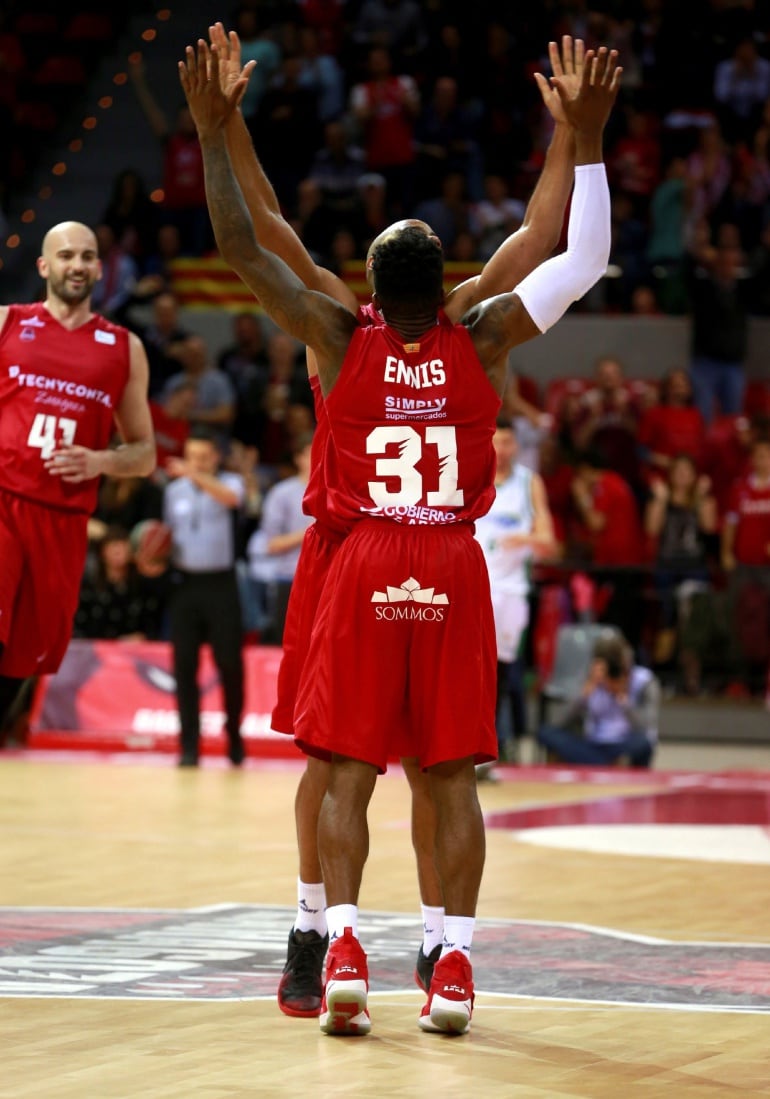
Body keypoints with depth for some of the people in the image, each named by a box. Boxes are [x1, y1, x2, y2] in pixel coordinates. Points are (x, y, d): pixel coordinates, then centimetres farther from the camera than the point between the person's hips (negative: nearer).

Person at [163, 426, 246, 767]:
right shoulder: (173, 491, 11)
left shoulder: (228, 483, -1)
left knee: (230, 664, 0)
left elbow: (230, 497, -26)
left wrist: (196, 475, -42)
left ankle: (234, 736, 17)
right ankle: (189, 745, 1)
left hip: (220, 583, -3)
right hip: (185, 583, 3)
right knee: (184, 666, -1)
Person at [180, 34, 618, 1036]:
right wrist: (587, 140, 6)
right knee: (453, 776, 3)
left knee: (349, 771, 2)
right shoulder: (484, 341, -1)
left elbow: (242, 249, -1)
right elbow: (585, 260, 5)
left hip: (365, 571, -1)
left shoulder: (340, 341, -3)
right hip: (455, 574, 1)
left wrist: (213, 134, 4)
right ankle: (454, 970, -2)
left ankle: (343, 949, -12)